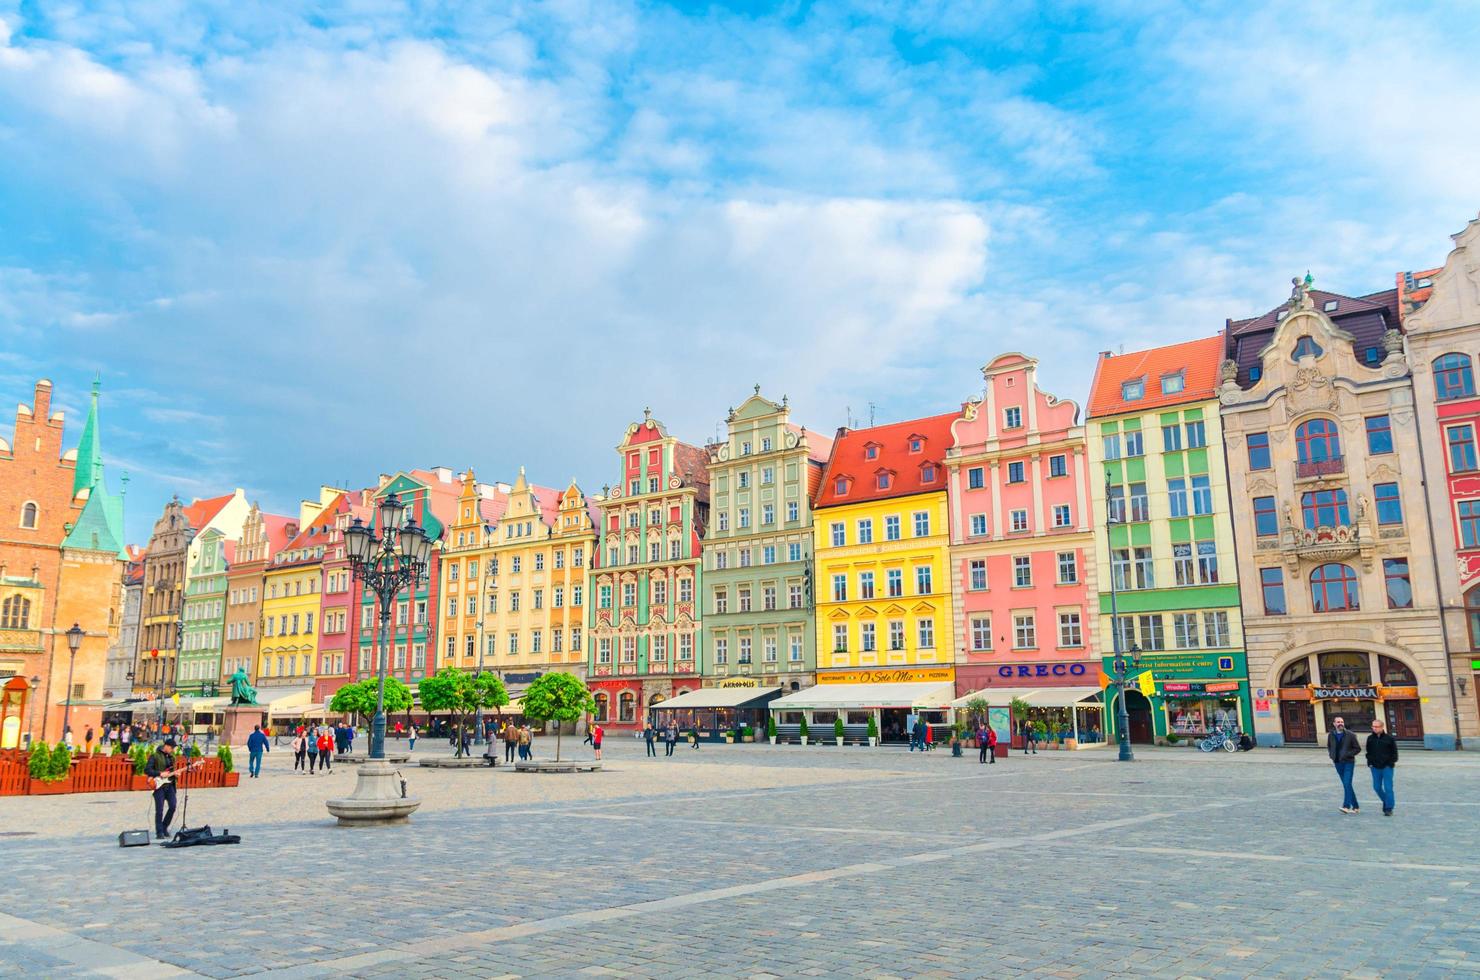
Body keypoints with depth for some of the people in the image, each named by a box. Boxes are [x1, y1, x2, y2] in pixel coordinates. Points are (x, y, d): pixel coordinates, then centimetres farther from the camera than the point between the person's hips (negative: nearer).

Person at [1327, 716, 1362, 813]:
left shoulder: (1350, 735, -6)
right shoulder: (1331, 736, 6)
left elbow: (1358, 748, -3)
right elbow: (1329, 747, 22)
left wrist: (1347, 754, -15)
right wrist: (1332, 755, 4)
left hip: (1348, 762, -5)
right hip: (1338, 763, 5)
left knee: (1347, 784, -15)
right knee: (1346, 785, 10)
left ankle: (1346, 806, -17)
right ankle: (1355, 807, 20)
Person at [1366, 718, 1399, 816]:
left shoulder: (1389, 738, -6)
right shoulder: (1370, 738, 5)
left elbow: (1394, 751, 2)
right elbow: (1368, 752, 15)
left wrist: (1393, 762, -4)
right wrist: (1370, 762, 6)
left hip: (1387, 766, -4)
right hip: (1375, 767, 4)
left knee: (1388, 787, -5)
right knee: (1377, 787, 7)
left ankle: (1389, 808, 2)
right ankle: (1386, 801, 31)